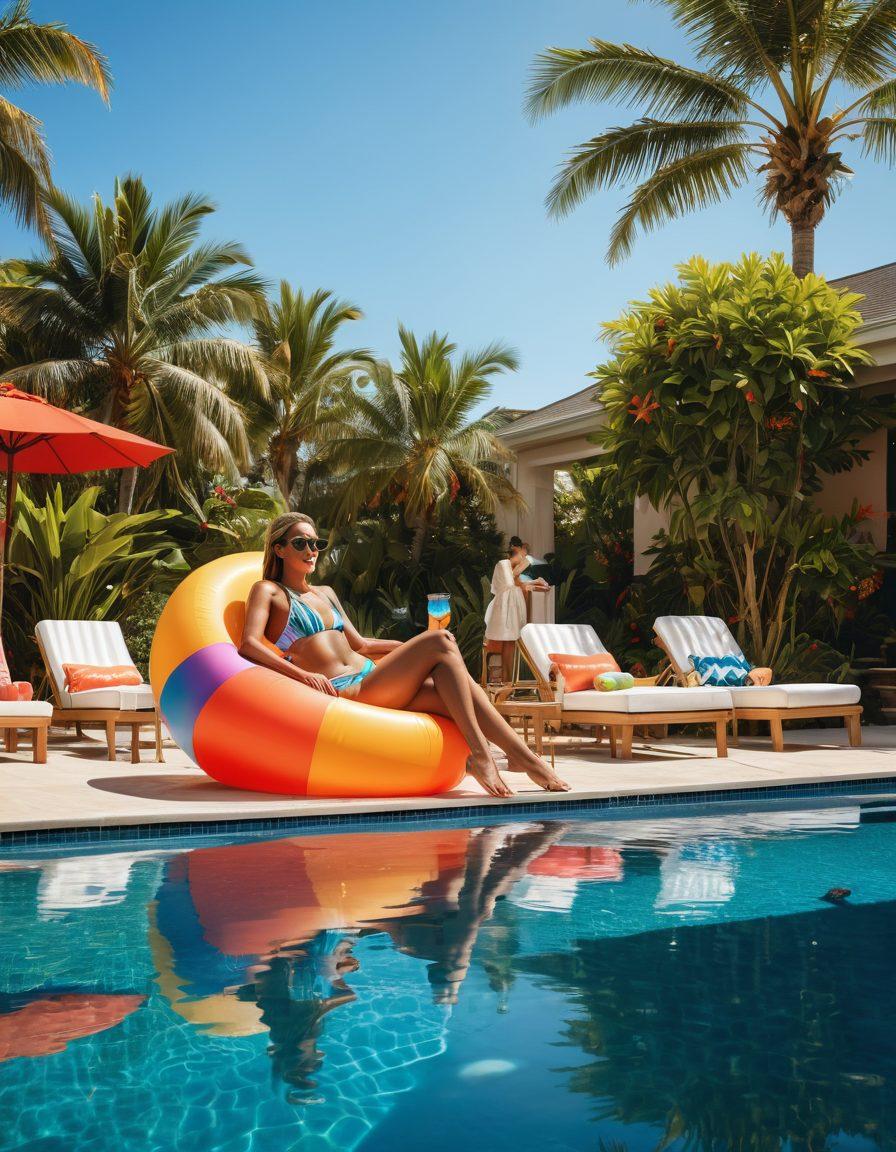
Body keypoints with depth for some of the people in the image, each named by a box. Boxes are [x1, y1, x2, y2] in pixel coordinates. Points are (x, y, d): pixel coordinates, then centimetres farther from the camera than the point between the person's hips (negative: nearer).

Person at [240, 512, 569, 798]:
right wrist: (303, 674, -24)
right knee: (442, 642, -19)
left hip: (369, 677, 7)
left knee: (452, 686, -17)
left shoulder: (325, 593, 25)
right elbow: (248, 645, -11)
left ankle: (522, 753, -17)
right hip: (343, 693, -7)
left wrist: (413, 648, 19)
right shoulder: (268, 592, 4)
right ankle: (479, 752, -25)